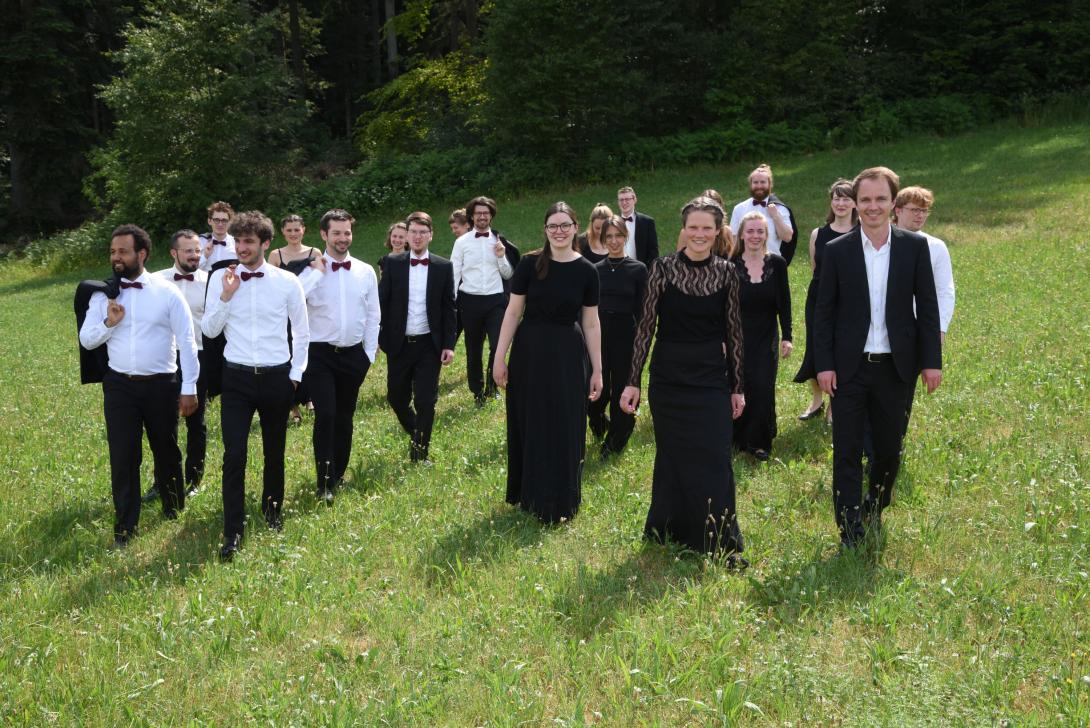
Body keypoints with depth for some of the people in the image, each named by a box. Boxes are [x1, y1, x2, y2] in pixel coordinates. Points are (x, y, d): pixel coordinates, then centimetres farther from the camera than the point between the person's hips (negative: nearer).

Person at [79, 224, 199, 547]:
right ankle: (125, 526, 13)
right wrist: (108, 323, -14)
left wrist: (189, 388, -6)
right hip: (119, 386, 2)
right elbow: (86, 340, 6)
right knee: (123, 458, 1)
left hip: (161, 385, -1)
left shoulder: (167, 292, -6)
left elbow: (186, 342, -5)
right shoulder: (103, 295, 2)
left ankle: (174, 511, 36)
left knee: (166, 451, 14)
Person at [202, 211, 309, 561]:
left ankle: (272, 510, 39)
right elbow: (209, 330, -1)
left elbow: (302, 332, 6)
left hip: (277, 377, 1)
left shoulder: (287, 282, -4)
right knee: (234, 455, -7)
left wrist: (296, 373, 3)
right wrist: (225, 296, -14)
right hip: (237, 377, 0)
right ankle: (232, 532, 3)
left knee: (274, 451, 15)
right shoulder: (221, 279, -3)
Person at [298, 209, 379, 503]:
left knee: (344, 417, 12)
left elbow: (372, 315, 10)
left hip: (354, 354, 3)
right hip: (320, 354, -3)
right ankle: (325, 482, -3)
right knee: (325, 415, -13)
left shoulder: (366, 272, 4)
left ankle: (338, 474, 29)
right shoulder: (312, 271, -5)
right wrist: (318, 273, -19)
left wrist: (370, 353, 6)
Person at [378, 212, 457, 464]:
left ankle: (420, 454, 13)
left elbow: (449, 308, 2)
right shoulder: (393, 264, 0)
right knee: (396, 397, 11)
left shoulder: (443, 267, 0)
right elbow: (382, 302, 2)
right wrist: (378, 338, -4)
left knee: (426, 401, 0)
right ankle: (416, 433, 38)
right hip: (399, 344, 1)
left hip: (429, 345, -1)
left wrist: (449, 344, -4)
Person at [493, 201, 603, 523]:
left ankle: (560, 503, 21)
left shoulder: (586, 271, -1)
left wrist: (597, 370, 3)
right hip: (529, 352, 0)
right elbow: (513, 311, -2)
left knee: (565, 430, 6)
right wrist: (499, 358, -6)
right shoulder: (530, 264, -4)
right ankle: (530, 497, 27)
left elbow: (591, 324, 3)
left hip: (567, 356, 0)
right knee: (529, 426, 9)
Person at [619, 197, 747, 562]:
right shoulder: (663, 269, -5)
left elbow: (733, 332, 5)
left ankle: (719, 542, 11)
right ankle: (669, 530, 26)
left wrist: (738, 387, 6)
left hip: (712, 379, 1)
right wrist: (632, 381, -5)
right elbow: (645, 326, -3)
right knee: (673, 458, 8)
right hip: (668, 378, -1)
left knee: (715, 460, -1)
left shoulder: (727, 272, 0)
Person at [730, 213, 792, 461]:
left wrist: (786, 337, -1)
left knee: (763, 389, -4)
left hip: (767, 338, 1)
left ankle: (760, 441, 9)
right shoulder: (731, 266, -5)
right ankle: (739, 438, 17)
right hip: (738, 337, -1)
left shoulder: (777, 264, -2)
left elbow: (784, 303, 2)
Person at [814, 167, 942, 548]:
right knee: (847, 455, 0)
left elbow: (927, 307, 2)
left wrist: (932, 361, -2)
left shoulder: (915, 246, 1)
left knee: (889, 449, 13)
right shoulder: (837, 250, -1)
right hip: (849, 369, -1)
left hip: (895, 367, 1)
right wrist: (824, 365, -6)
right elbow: (823, 311, 0)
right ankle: (851, 538, 6)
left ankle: (874, 511, 38)